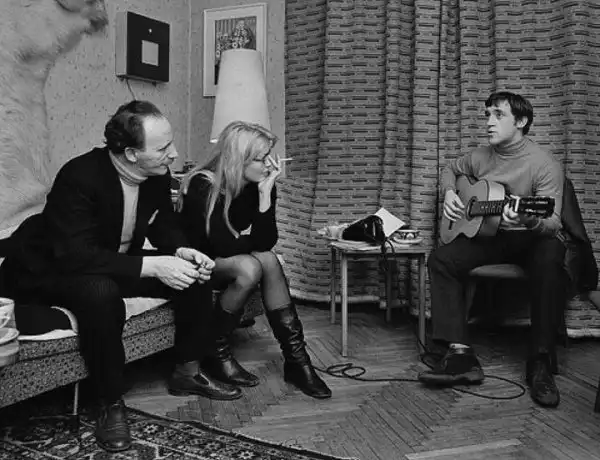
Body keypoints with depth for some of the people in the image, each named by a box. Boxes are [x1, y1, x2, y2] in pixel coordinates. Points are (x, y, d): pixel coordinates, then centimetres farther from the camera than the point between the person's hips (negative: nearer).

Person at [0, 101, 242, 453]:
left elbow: (164, 224, 5)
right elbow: (75, 256, -37)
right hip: (55, 269, -7)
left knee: (195, 272, -6)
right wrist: (153, 266, -41)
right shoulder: (80, 177, -31)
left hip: (119, 264, 7)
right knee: (101, 291, -40)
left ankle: (188, 372, 10)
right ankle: (111, 404, -19)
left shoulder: (158, 175, -10)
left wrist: (183, 251, -18)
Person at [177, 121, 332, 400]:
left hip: (228, 262, 5)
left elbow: (267, 243, -18)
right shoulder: (203, 186, -24)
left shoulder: (260, 184, -9)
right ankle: (216, 355, -15)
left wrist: (265, 194, -26)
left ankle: (296, 359, -20)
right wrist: (254, 241, -11)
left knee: (269, 261, -24)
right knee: (250, 266, -31)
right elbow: (224, 247, -28)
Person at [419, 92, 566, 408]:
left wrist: (528, 220, -44)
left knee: (550, 257, -39)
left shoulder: (545, 165, -14)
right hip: (488, 236, 5)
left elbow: (553, 222, -21)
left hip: (530, 239, -4)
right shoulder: (481, 157, 4)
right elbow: (450, 169, 25)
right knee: (441, 260, -20)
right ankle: (460, 354, -27)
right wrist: (449, 193, 3)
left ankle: (541, 364, -30)